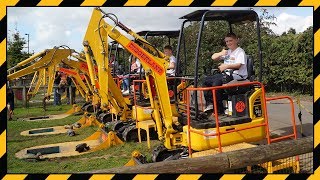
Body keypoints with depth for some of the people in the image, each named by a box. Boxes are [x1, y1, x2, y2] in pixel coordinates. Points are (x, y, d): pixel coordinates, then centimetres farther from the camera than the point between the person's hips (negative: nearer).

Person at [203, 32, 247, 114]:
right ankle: (209, 104, -8)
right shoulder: (227, 52, 24)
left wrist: (226, 66, -34)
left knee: (217, 82, -32)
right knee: (206, 80, -5)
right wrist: (221, 53, -3)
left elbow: (239, 65, -18)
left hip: (236, 75, -9)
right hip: (226, 74, 9)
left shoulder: (240, 52, 0)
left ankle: (219, 109, -27)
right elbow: (213, 57, 18)